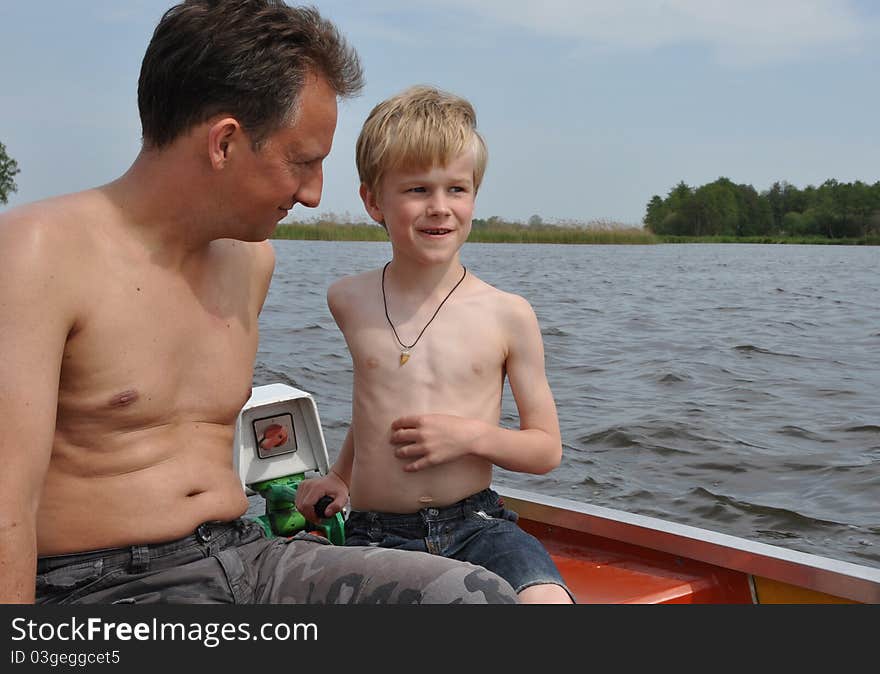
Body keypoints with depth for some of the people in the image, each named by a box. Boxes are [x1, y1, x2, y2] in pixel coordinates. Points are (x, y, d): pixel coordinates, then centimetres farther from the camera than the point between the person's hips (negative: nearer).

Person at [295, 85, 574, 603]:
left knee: (547, 601, -30)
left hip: (473, 523, -1)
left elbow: (547, 449, 5)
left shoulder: (508, 314, -1)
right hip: (375, 535, 1)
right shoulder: (350, 301, 7)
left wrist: (471, 434, -11)